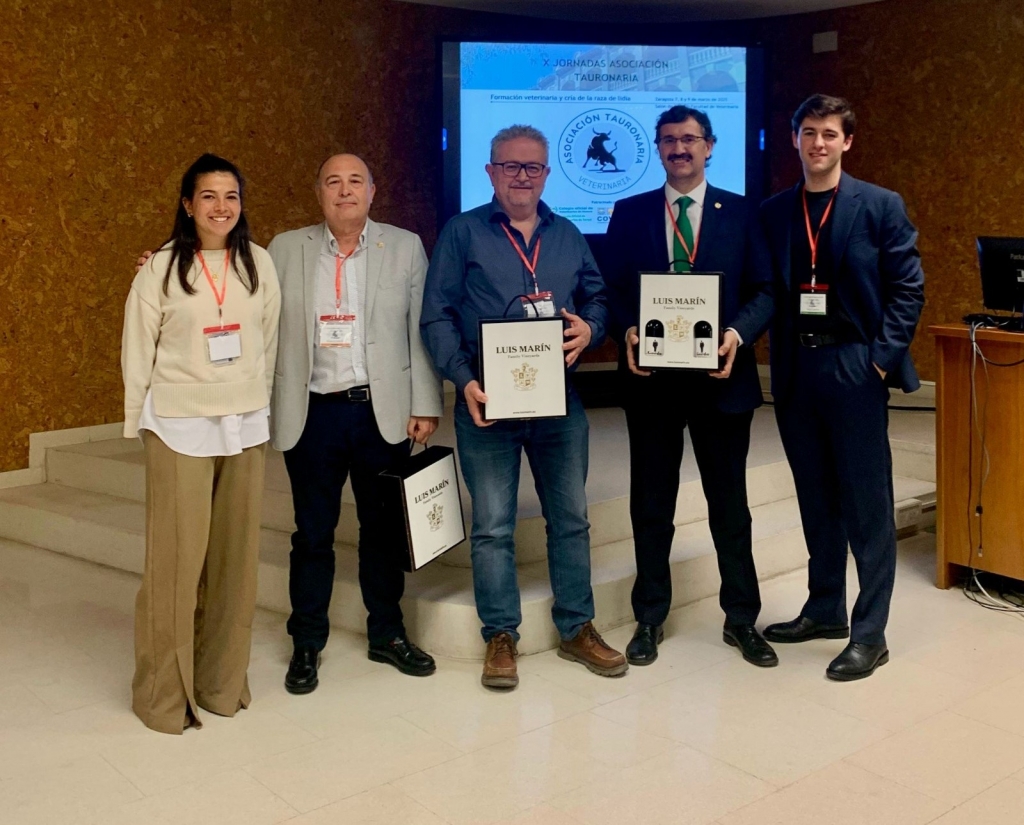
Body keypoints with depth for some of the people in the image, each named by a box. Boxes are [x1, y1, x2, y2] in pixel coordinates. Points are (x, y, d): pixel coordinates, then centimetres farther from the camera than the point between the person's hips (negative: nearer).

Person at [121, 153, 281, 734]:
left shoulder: (260, 263, 3)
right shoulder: (161, 268, -4)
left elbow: (269, 343, 9)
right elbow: (138, 352, 1)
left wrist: (259, 405, 11)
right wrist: (139, 421, 3)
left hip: (246, 426, 3)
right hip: (180, 428, -3)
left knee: (236, 555, 6)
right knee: (177, 557, -2)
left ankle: (222, 680, 21)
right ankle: (164, 691, 12)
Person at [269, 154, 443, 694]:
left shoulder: (405, 247, 4)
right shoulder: (285, 250, 5)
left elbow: (422, 332, 2)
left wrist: (425, 406, -2)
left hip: (383, 412, 0)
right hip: (313, 413, 0)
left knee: (384, 528, 11)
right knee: (313, 533, 8)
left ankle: (387, 635, 27)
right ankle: (306, 644, 22)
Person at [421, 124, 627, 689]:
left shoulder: (568, 237, 12)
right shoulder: (462, 232, 1)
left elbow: (597, 300, 15)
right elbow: (436, 316, -4)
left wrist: (589, 329, -9)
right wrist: (464, 379, -16)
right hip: (487, 402, -3)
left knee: (571, 518, 10)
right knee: (492, 527, 3)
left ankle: (576, 628, 24)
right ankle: (500, 636, 16)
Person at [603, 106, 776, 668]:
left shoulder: (740, 213, 4)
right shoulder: (630, 213, 7)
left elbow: (763, 291, 1)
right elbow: (612, 290, 5)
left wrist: (738, 333, -17)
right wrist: (627, 332, -15)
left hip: (720, 376, -1)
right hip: (651, 377, 1)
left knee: (730, 503, 9)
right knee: (651, 503, 10)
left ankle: (741, 619, 24)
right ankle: (649, 619, 24)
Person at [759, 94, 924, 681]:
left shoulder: (881, 206, -1)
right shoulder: (774, 212, 9)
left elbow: (909, 288, -4)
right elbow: (769, 292, 10)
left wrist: (881, 357, -11)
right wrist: (778, 358, -1)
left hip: (854, 368, -4)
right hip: (796, 369, 4)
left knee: (867, 504, 0)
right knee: (816, 499, 14)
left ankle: (870, 634, 9)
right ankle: (824, 610, 28)